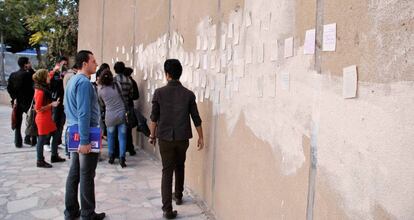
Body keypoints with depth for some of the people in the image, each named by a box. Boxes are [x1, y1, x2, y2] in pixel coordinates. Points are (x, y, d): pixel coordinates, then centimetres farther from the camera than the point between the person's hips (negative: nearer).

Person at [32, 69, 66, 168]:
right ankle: (40, 161, 11)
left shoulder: (43, 88, 6)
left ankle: (54, 156, 26)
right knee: (42, 139, 0)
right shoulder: (40, 91, -20)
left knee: (55, 134, 16)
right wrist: (51, 105, -19)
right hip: (42, 119, -10)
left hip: (47, 117, 10)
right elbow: (38, 108, -20)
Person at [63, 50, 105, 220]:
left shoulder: (72, 80, 14)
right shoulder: (84, 82, -17)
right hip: (85, 134, -9)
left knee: (74, 173, 13)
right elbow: (84, 113, -23)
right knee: (86, 176, 0)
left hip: (74, 132, 9)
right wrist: (85, 141, -24)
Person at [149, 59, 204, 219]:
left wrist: (152, 135, 9)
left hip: (165, 138, -2)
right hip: (183, 138, 2)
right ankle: (178, 196, 39)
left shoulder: (159, 93, -7)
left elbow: (154, 117, -4)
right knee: (180, 167, 23)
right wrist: (200, 137, 10)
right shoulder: (189, 94, -3)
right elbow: (196, 118, -1)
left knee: (167, 171, 3)